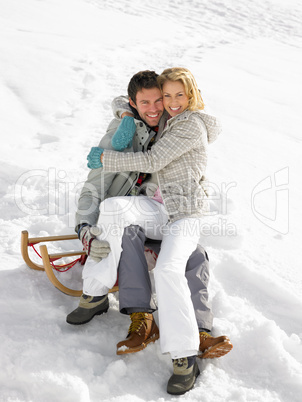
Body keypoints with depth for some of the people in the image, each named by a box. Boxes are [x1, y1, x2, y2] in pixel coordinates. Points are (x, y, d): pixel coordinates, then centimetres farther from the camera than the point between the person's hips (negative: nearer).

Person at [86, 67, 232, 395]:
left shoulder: (192, 124, -7)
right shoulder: (166, 120, 18)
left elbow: (152, 161, -14)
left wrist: (105, 158, -7)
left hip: (184, 215, -6)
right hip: (157, 209, 7)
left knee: (168, 268, -33)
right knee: (112, 207, -26)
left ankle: (185, 356, -25)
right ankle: (97, 288, -16)